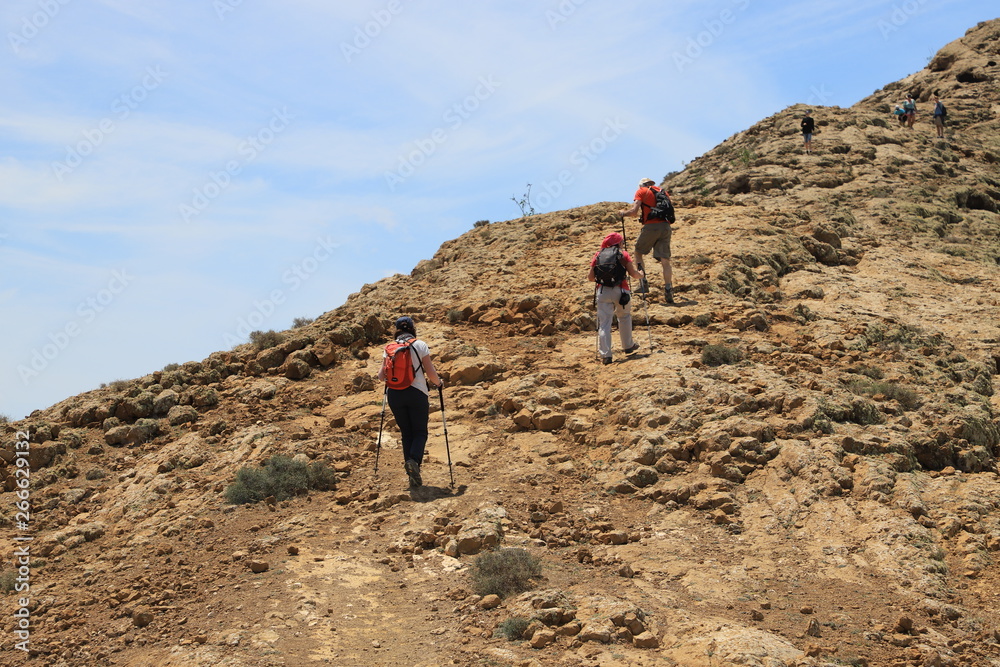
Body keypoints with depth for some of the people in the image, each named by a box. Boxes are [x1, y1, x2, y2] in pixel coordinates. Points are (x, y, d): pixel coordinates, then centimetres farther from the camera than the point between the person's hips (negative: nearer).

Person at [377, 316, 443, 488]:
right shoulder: (420, 345, -2)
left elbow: (381, 375, 6)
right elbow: (430, 373, -6)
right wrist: (438, 383, 14)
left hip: (394, 394, 3)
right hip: (416, 393, -3)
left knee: (406, 433, 12)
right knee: (420, 432, 9)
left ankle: (414, 478, 7)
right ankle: (414, 460, -21)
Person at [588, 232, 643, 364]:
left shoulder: (598, 255, 9)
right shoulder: (623, 254, 4)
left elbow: (591, 278, 7)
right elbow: (633, 273, -2)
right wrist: (641, 276, 20)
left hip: (602, 291, 1)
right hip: (620, 290, -1)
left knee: (604, 323, 0)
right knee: (624, 317, 23)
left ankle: (605, 354, -8)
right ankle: (628, 346, 35)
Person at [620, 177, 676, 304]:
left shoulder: (641, 192, 6)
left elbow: (634, 211, -5)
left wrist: (623, 212, 15)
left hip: (651, 226, -4)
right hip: (666, 226, 4)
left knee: (638, 252, 16)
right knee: (665, 260, 4)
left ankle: (643, 283, 5)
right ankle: (669, 290, -3)